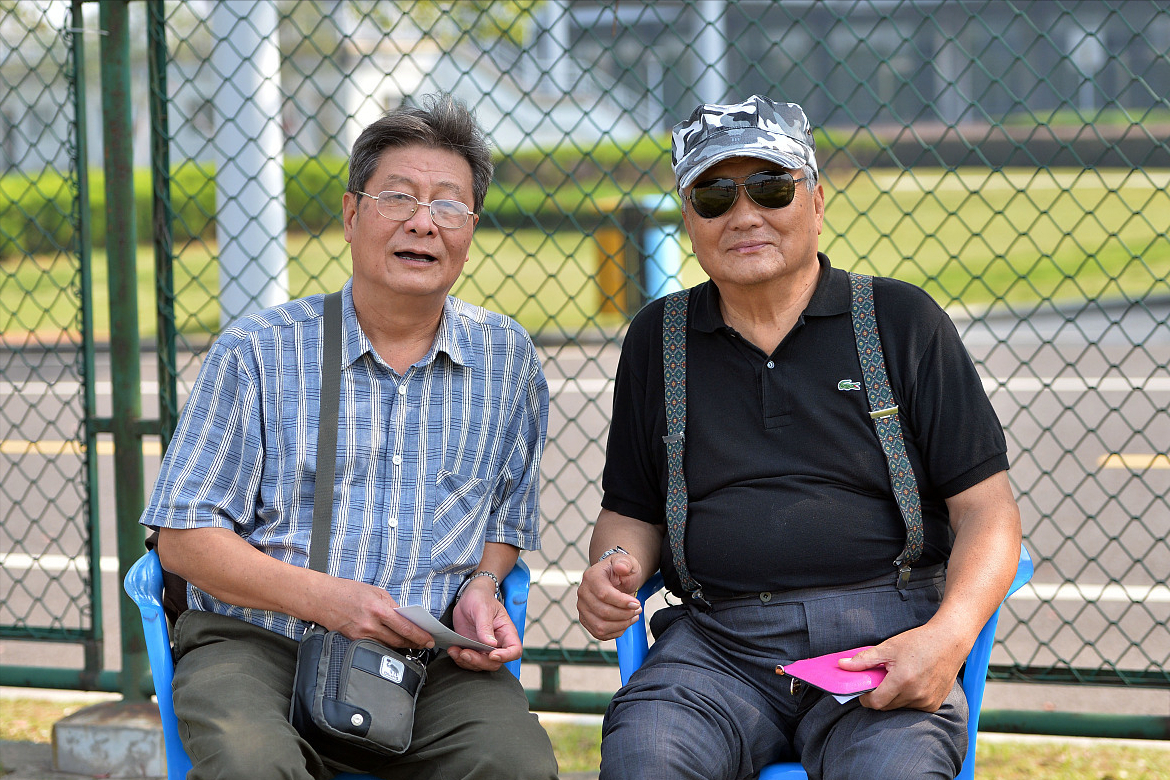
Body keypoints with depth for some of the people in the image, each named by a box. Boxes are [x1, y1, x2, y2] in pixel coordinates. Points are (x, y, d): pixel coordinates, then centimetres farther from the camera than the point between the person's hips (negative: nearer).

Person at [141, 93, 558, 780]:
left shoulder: (508, 361, 10)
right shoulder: (257, 354, 1)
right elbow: (184, 536, 0)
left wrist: (480, 588, -2)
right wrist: (321, 598, -14)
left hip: (429, 657, 2)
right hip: (256, 644, -2)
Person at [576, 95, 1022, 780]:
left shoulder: (901, 320, 7)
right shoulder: (657, 340, 15)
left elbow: (988, 511, 4)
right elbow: (633, 512, 23)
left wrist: (948, 637, -13)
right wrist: (613, 568, -1)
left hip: (880, 641, -2)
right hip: (715, 641, 2)